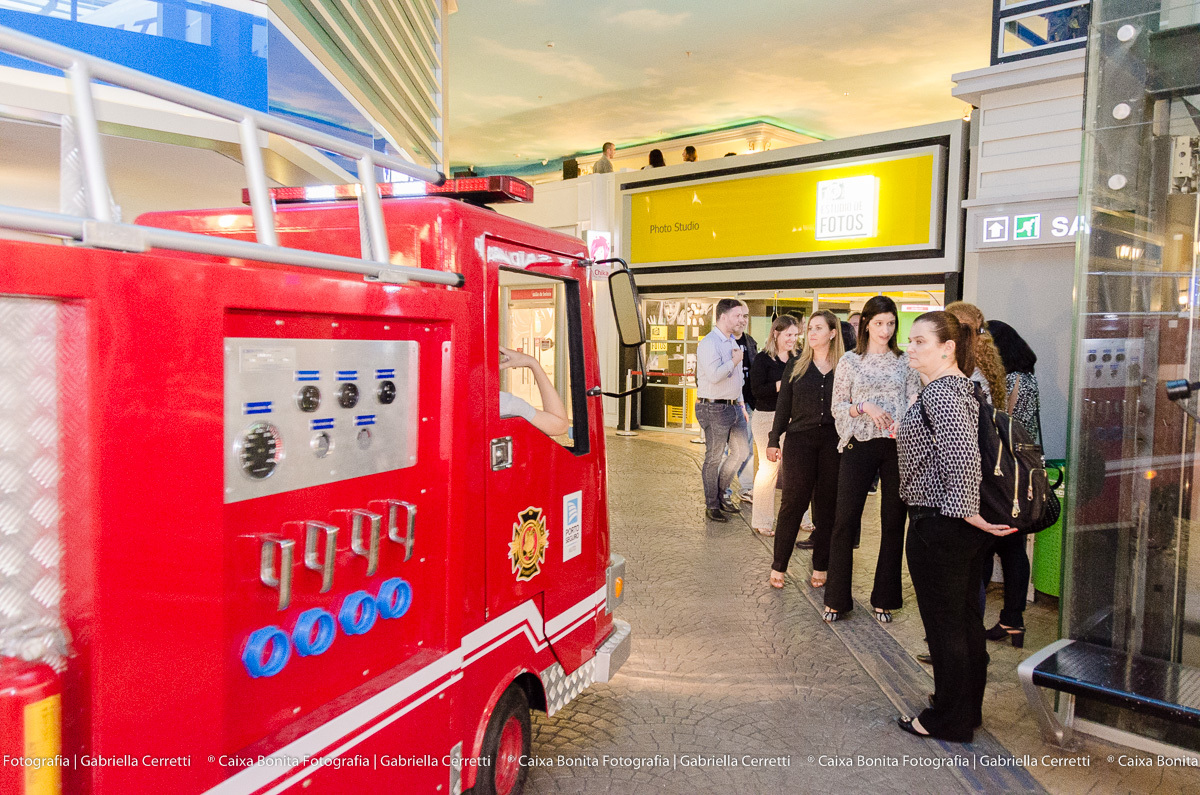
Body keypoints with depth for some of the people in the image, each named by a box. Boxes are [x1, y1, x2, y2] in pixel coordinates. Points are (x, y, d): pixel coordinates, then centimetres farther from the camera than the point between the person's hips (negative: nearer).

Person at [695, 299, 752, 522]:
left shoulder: (732, 342, 16)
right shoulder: (709, 343, -15)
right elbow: (714, 375, -29)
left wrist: (740, 403, 21)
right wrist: (735, 361, -16)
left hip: (731, 406, 9)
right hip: (714, 408, -9)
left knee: (740, 450, 14)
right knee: (713, 458, 0)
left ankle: (718, 495, 27)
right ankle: (711, 506, 12)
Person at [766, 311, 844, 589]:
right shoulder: (796, 366, 7)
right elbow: (783, 406, 8)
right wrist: (774, 440, 4)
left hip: (834, 442, 0)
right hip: (800, 439, 0)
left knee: (826, 504, 6)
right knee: (793, 501, -1)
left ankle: (820, 567, 18)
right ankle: (778, 566, 9)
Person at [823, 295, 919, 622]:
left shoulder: (904, 362, 8)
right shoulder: (850, 361, 4)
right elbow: (837, 407, 1)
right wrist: (863, 407, -16)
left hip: (897, 447, 2)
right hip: (860, 445, -2)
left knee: (893, 522, 6)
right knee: (845, 520, -3)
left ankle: (885, 598, 21)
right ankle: (836, 599, 10)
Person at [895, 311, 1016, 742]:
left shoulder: (941, 391, -20)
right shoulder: (962, 385, 12)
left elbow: (961, 453, -31)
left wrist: (966, 510, -23)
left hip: (938, 524, -10)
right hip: (963, 527, 10)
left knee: (943, 624, 3)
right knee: (966, 618, 18)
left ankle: (948, 719, 17)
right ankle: (968, 708, 32)